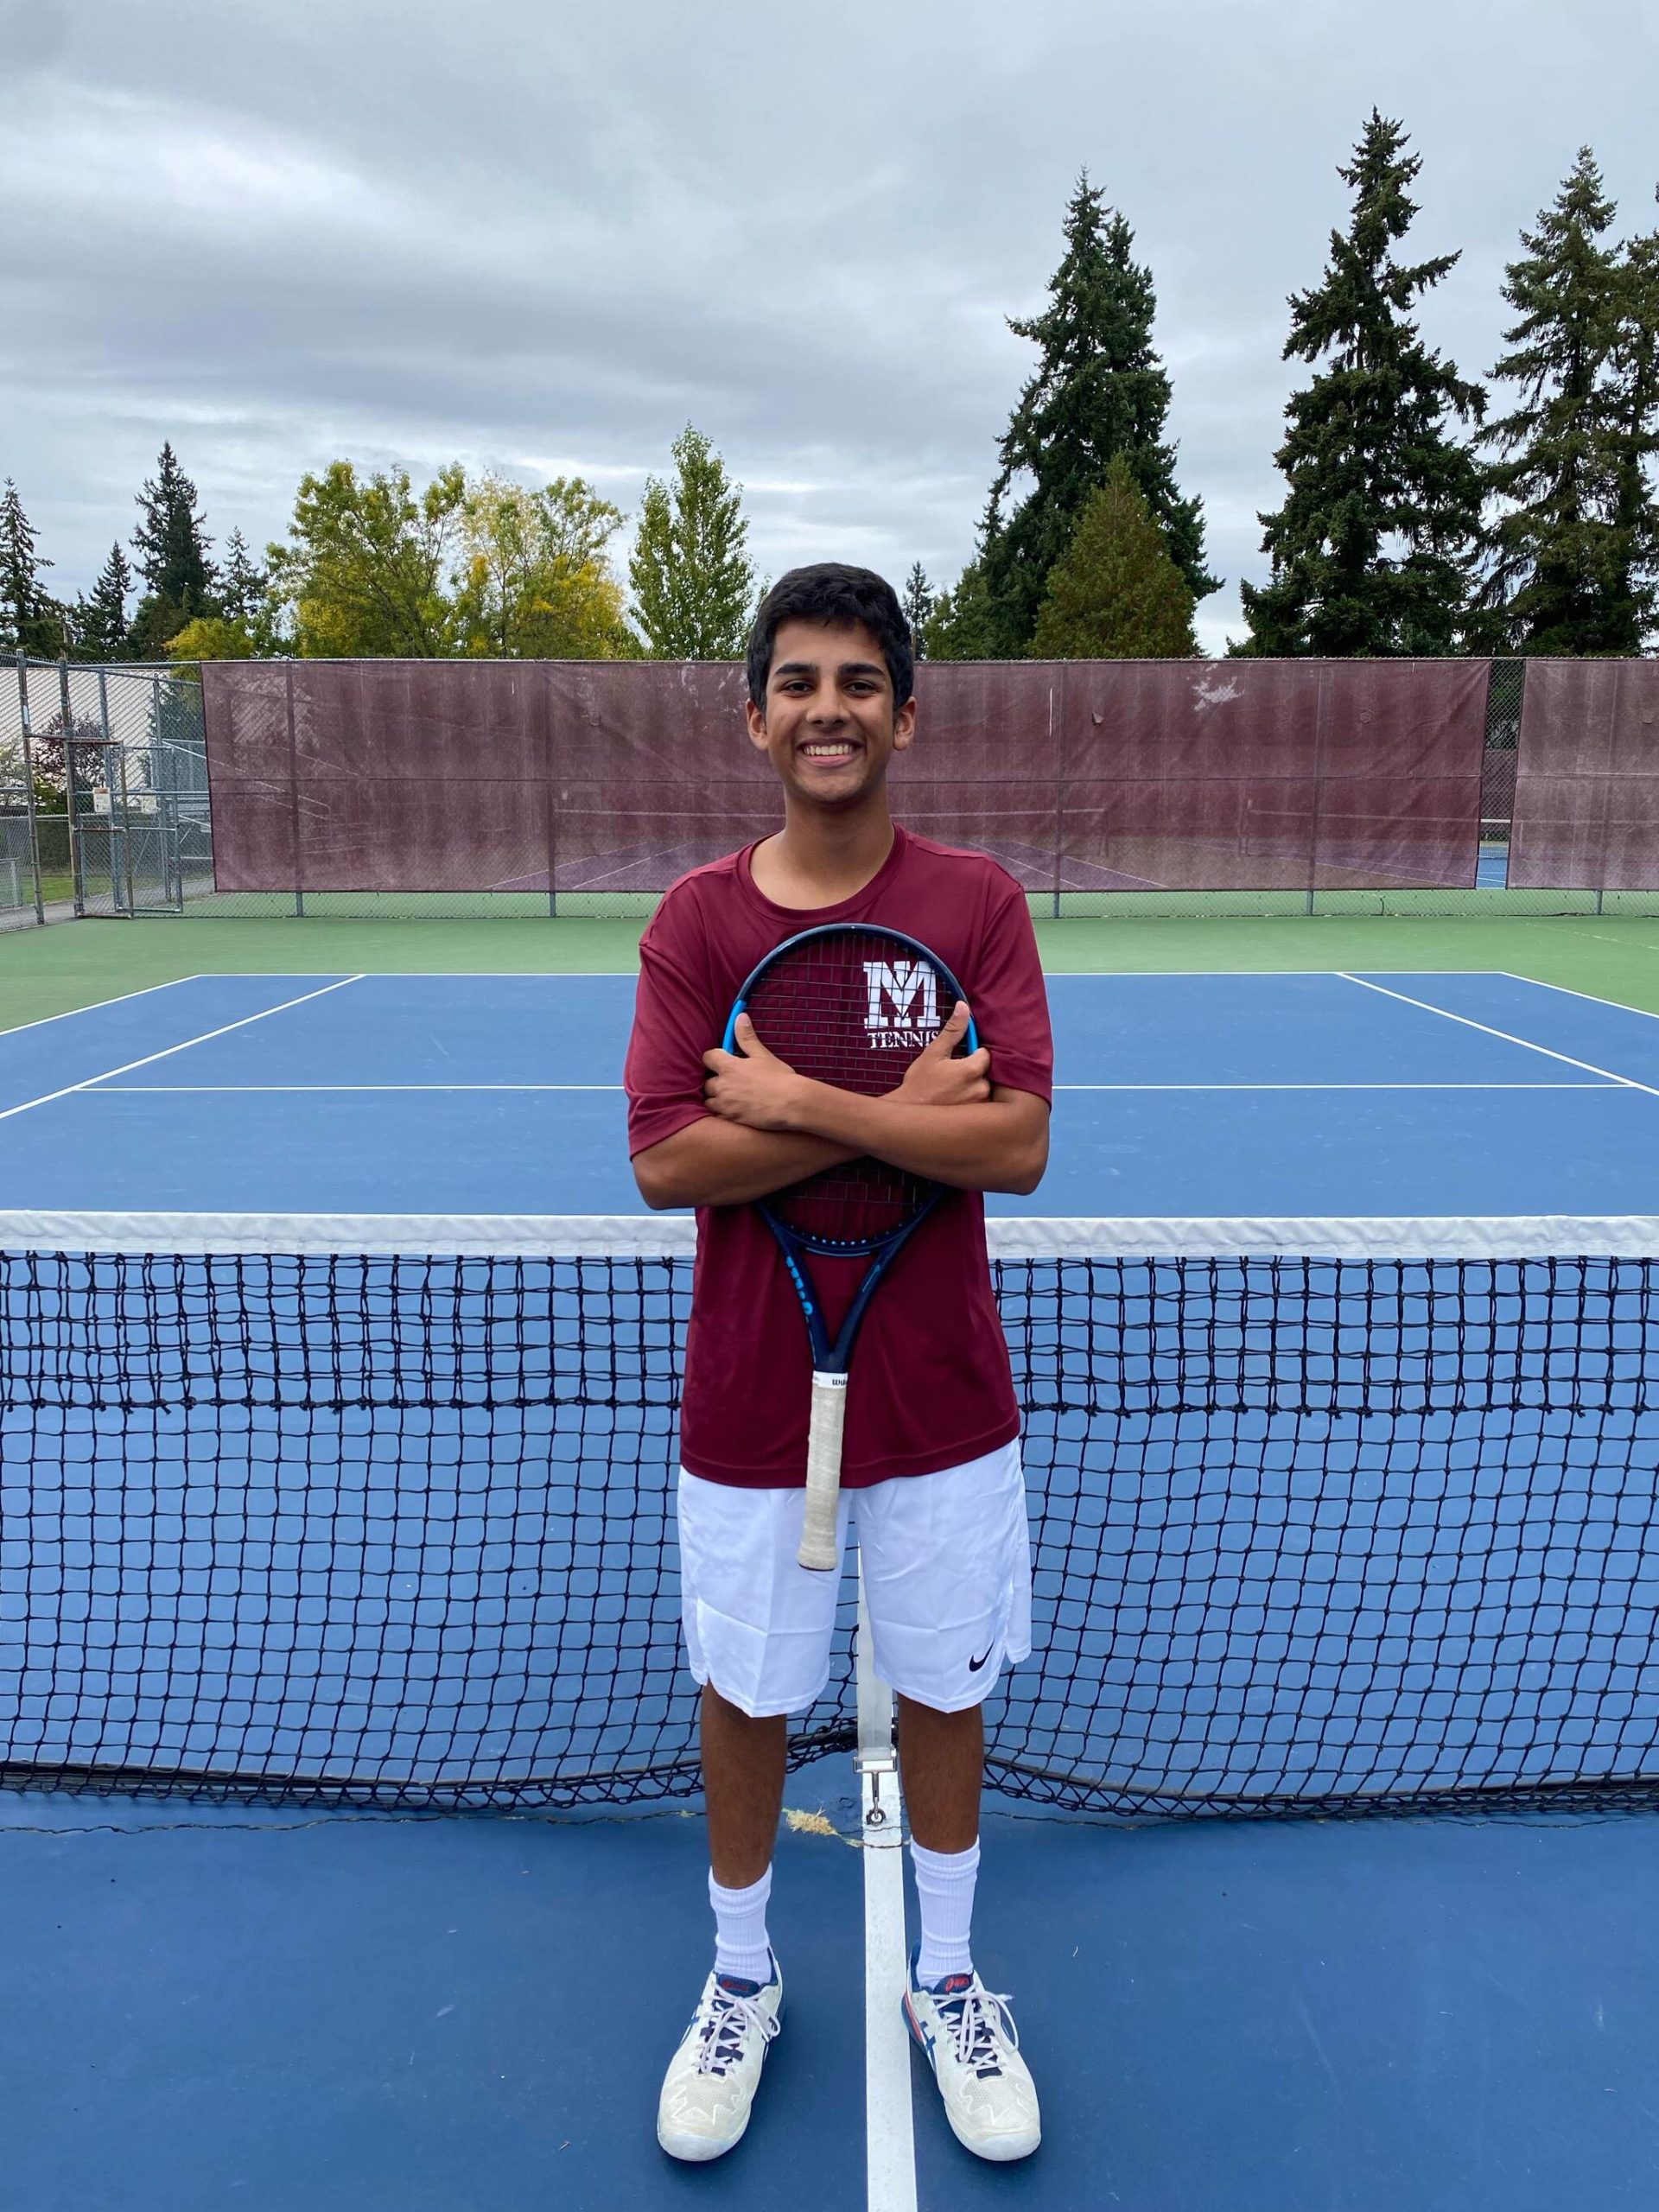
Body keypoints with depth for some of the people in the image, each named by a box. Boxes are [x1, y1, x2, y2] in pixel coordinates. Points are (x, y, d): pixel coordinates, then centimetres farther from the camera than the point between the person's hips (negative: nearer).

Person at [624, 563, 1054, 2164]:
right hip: (750, 1404, 0)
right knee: (745, 1696, 16)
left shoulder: (978, 904, -6)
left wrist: (801, 1101, -20)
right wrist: (896, 1113, -19)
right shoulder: (695, 920, -5)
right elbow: (665, 1161, -14)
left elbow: (1018, 1143, -16)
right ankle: (741, 1980, 43)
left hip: (941, 1400, 0)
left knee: (942, 1690, 16)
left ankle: (947, 1981, 42)